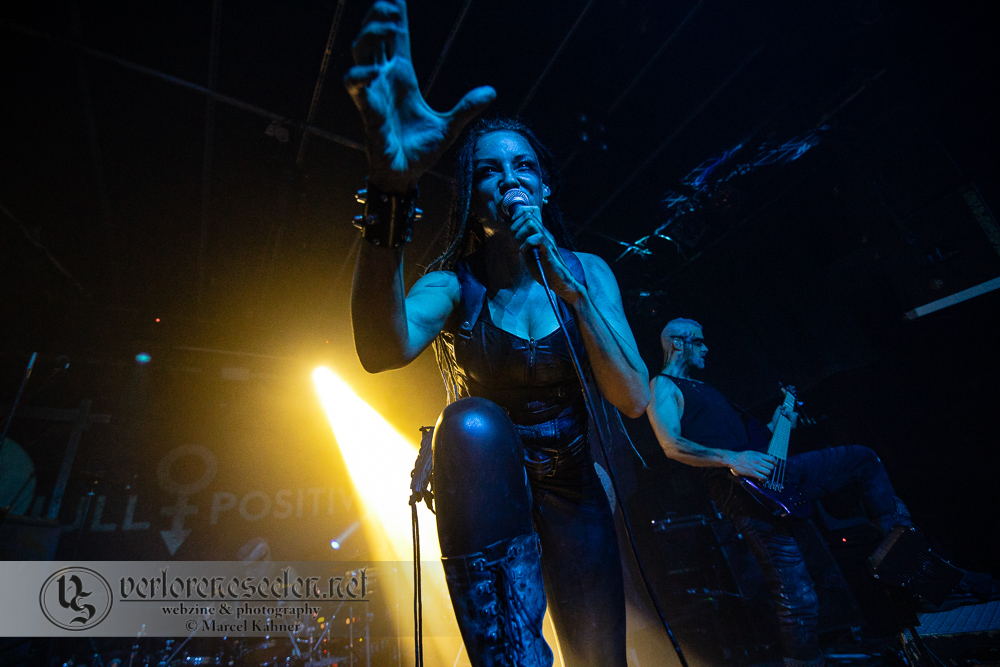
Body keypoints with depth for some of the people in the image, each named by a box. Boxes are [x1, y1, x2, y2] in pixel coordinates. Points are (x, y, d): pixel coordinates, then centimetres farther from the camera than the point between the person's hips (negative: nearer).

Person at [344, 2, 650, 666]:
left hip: (571, 485, 3)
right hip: (487, 483, -2)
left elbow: (633, 399, -16)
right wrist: (391, 186, -50)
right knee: (474, 422, -36)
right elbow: (383, 349, -37)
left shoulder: (586, 270, -6)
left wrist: (569, 289, -28)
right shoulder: (455, 283, -14)